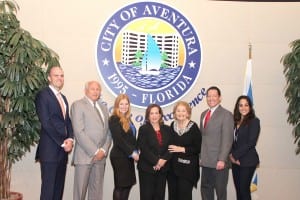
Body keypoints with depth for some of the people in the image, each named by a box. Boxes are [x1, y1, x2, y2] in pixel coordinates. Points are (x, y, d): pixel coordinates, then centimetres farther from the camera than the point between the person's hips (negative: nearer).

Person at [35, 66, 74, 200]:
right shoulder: (43, 95, -6)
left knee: (59, 188, 10)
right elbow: (45, 122, -14)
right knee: (48, 189, -5)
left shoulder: (63, 98, 19)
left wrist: (69, 139, -2)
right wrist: (62, 142, -12)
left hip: (63, 149, 8)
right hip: (50, 150, -8)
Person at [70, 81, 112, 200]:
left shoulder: (103, 108, 18)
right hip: (84, 155, -5)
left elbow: (108, 132, 14)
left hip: (100, 155, 6)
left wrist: (103, 150, -3)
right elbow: (79, 132, -11)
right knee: (80, 189, -1)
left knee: (97, 190, 8)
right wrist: (94, 151, -14)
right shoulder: (78, 105, -2)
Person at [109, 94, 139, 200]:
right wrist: (132, 153, -15)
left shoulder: (127, 119, 14)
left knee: (128, 184, 11)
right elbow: (118, 140, -17)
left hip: (128, 157, 8)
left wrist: (135, 152, 2)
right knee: (120, 186, -1)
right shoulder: (114, 119, -10)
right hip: (119, 157, -8)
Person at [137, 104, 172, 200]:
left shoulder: (167, 129, 11)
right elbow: (144, 148, -11)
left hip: (163, 168, 4)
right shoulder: (143, 129, -1)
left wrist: (163, 159, -13)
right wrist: (156, 161, -16)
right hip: (147, 167, -3)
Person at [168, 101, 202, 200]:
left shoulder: (193, 127, -9)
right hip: (173, 167, 5)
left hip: (187, 168, -5)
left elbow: (198, 148, -10)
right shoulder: (172, 125, 6)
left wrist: (182, 149, -14)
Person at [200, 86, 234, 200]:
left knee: (220, 190, 6)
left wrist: (222, 160, -20)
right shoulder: (204, 114, 14)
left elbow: (227, 139, -15)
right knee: (205, 189, 13)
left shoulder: (226, 114, -9)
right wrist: (201, 156, 9)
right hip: (206, 161, 7)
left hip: (219, 162, -6)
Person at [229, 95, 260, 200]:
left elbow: (251, 143, -13)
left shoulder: (254, 121, -6)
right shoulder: (235, 122, 11)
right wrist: (231, 155, -8)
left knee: (244, 189, -4)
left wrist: (235, 155, -11)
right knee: (238, 190, 9)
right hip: (235, 161, 6)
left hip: (247, 161, -6)